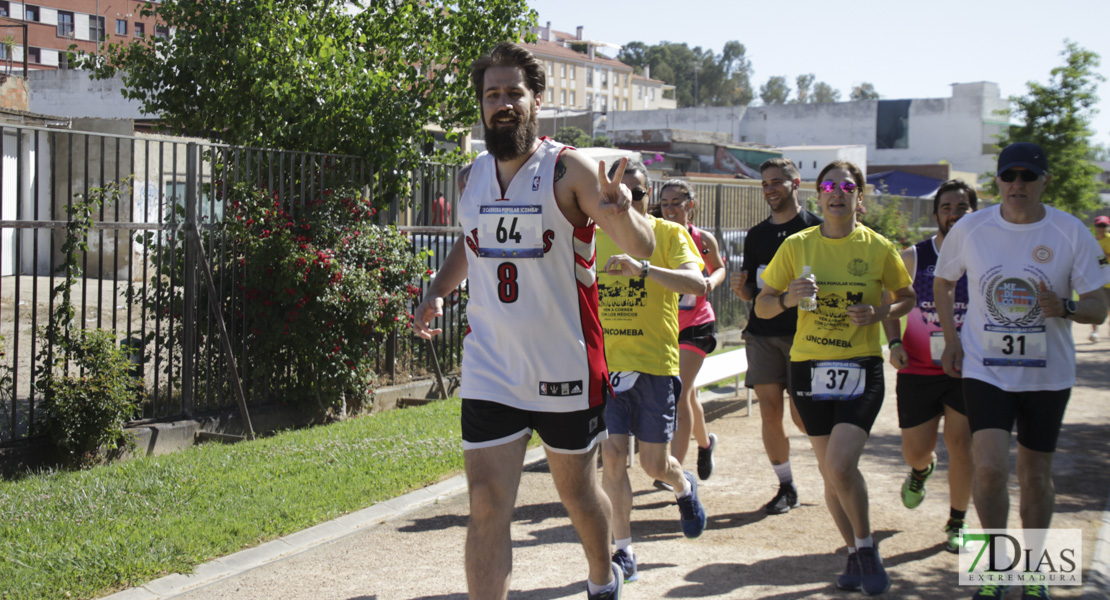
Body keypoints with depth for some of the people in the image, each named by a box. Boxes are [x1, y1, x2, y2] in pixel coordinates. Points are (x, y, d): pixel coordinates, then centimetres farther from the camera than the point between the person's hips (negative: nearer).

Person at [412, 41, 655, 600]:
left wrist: (621, 213, -38)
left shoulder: (568, 170, -10)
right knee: (487, 508, -6)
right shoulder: (474, 175, 5)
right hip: (489, 371, 3)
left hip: (566, 369, -2)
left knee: (577, 492, 18)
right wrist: (436, 294, 8)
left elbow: (642, 247, -16)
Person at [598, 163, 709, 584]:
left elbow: (698, 284, -19)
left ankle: (684, 487, 41)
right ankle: (623, 553, 4)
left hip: (655, 364, -2)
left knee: (654, 464, 4)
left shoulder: (669, 234, -2)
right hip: (605, 364, 2)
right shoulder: (594, 238, 8)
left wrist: (643, 268, -32)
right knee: (612, 455, -8)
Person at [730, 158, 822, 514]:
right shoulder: (756, 235, 15)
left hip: (803, 333, -4)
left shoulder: (816, 229, 0)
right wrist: (740, 289, -6)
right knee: (770, 413, 1)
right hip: (763, 332, 5)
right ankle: (786, 488, 13)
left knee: (802, 415, -6)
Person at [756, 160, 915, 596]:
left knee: (841, 466, -17)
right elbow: (761, 306, 6)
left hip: (861, 368, -3)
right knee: (829, 470, 10)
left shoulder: (878, 247, -2)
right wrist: (787, 299, -16)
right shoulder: (797, 245, 1)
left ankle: (866, 548, 6)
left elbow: (908, 297, 12)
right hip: (809, 366, 3)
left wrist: (880, 313, -9)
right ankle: (855, 552, 29)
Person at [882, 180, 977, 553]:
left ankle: (956, 524, 16)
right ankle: (922, 469, 43)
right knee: (915, 450, 4)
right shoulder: (913, 257, -1)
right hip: (918, 368, 1)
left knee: (961, 444, -4)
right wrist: (894, 343, -6)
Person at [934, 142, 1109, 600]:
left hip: (1048, 374, 1)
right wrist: (951, 337, 3)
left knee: (1036, 473, 10)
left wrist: (1065, 308, -26)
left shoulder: (1071, 233, -8)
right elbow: (942, 282, 13)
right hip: (985, 370, 0)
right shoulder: (969, 230, -5)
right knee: (990, 468, -14)